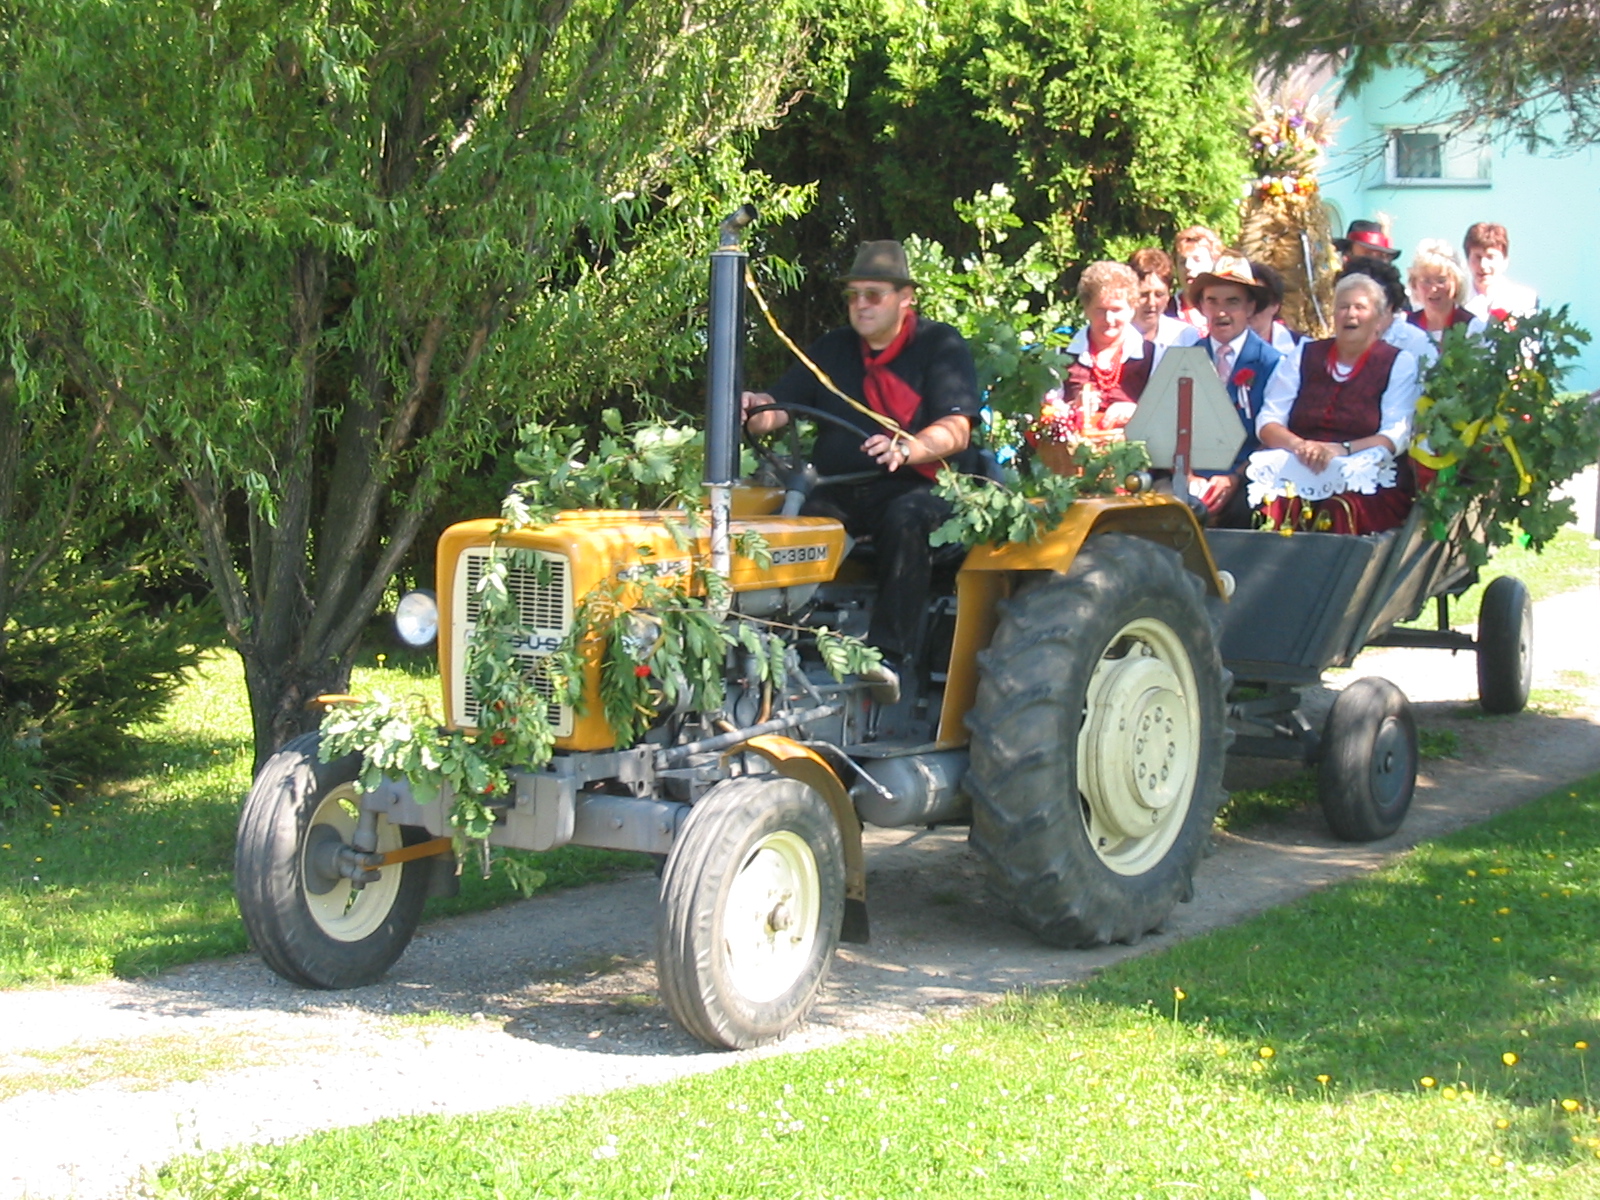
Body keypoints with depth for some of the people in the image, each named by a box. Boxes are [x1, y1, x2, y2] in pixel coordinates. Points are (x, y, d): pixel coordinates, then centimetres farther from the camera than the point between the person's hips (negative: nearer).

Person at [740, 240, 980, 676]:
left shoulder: (940, 345, 3)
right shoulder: (832, 350, 19)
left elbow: (956, 431, -11)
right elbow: (777, 409, 12)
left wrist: (905, 449, -32)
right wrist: (755, 410, -14)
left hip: (921, 488, -4)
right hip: (843, 489, 4)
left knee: (906, 518, -37)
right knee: (802, 516, -26)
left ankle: (888, 655, -39)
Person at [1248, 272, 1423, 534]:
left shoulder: (1399, 363, 9)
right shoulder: (1304, 356, 16)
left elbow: (1396, 436, -2)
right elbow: (1267, 423, 9)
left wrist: (1340, 450, -17)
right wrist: (1299, 445, -13)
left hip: (1367, 480, -2)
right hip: (1297, 472, 2)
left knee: (1339, 510, -34)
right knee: (1279, 504, -31)